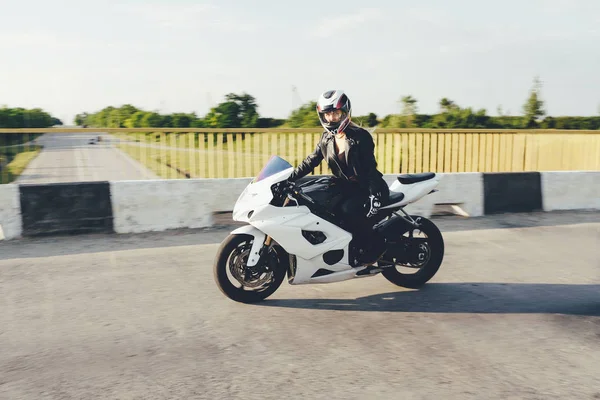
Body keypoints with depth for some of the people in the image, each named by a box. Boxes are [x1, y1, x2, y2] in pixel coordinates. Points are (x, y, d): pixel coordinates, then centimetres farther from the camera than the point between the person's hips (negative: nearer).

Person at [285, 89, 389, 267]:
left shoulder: (361, 136, -14)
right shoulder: (327, 138, 4)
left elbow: (370, 167, -18)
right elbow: (311, 161, 6)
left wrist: (374, 194, -29)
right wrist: (289, 178, -4)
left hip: (366, 188, -7)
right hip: (345, 186, 7)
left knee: (348, 210, -32)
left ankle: (375, 247, -9)